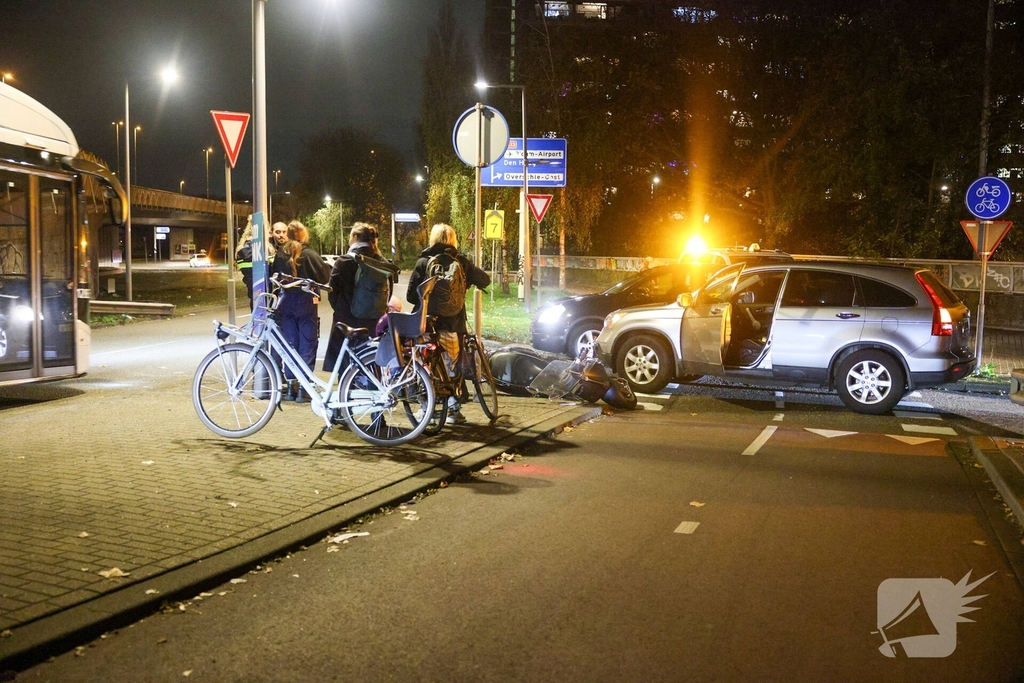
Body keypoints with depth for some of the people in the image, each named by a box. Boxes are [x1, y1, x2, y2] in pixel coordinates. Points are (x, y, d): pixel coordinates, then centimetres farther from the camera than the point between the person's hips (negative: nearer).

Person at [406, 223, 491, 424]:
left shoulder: (423, 262, -4)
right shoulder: (461, 262, -2)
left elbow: (410, 295, -7)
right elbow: (484, 280, 4)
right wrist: (477, 272, 25)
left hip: (428, 324, 0)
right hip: (453, 325, 1)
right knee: (454, 366, 14)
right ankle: (454, 410, 13)